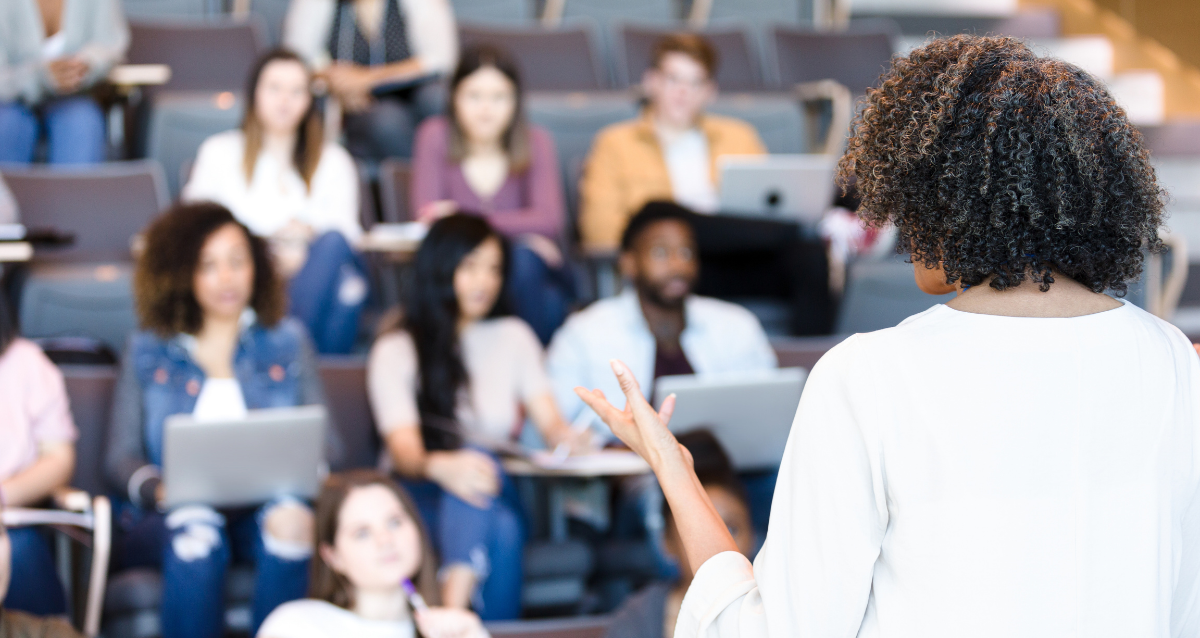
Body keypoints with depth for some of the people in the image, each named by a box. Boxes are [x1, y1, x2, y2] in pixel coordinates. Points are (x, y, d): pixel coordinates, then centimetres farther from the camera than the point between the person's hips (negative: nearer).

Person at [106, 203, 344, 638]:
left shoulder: (288, 342, 19)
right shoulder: (147, 351, 17)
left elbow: (326, 443, 13)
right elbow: (121, 457, 10)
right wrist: (158, 489, -13)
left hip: (267, 508, 1)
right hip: (174, 515, -1)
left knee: (289, 521, -36)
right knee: (196, 534, -37)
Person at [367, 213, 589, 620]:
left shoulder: (513, 337, 14)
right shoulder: (396, 350, 1)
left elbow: (548, 420, 2)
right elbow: (404, 450, -13)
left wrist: (564, 437, -24)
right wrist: (441, 465, -37)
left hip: (496, 498, 3)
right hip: (421, 495, -3)